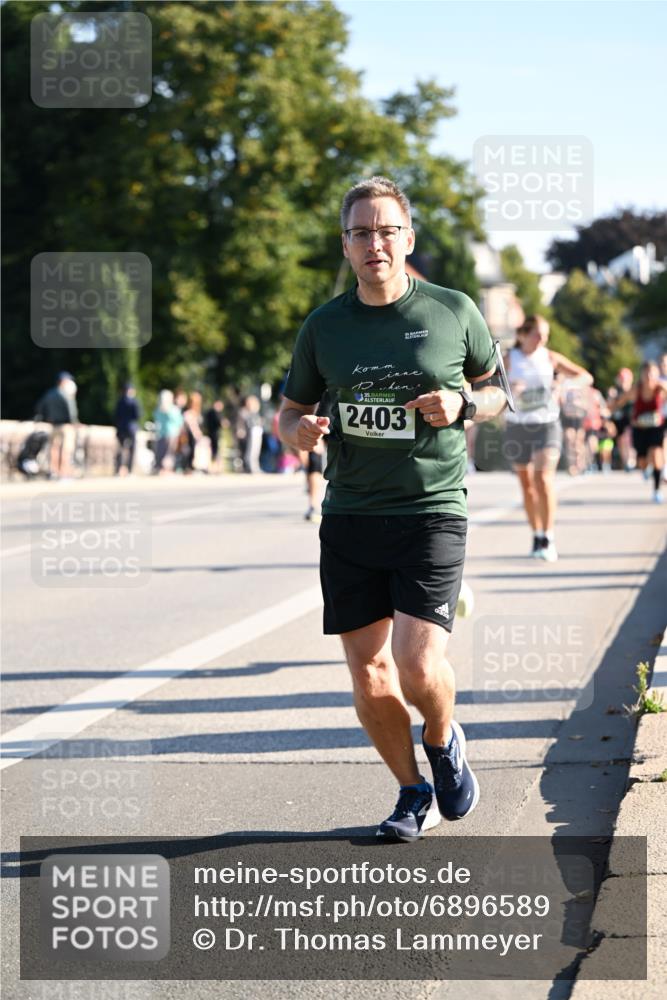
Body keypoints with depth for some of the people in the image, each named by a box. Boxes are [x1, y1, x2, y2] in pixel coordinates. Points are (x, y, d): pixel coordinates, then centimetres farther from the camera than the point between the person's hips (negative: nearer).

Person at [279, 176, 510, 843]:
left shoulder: (454, 312, 1)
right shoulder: (324, 327, 6)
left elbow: (498, 392, 14)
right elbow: (290, 412, 16)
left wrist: (462, 405, -8)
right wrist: (298, 432, -8)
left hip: (431, 512, -2)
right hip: (349, 519, 3)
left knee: (419, 667, -16)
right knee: (370, 681, 4)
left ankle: (443, 740, 19)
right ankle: (414, 794, 27)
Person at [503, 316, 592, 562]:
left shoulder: (551, 358, 0)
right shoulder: (509, 360, -3)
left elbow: (586, 377, 3)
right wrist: (509, 390, -33)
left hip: (546, 424, -1)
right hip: (517, 426, 1)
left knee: (544, 480, -16)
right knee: (527, 484, 8)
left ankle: (548, 539, -15)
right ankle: (537, 537, 21)